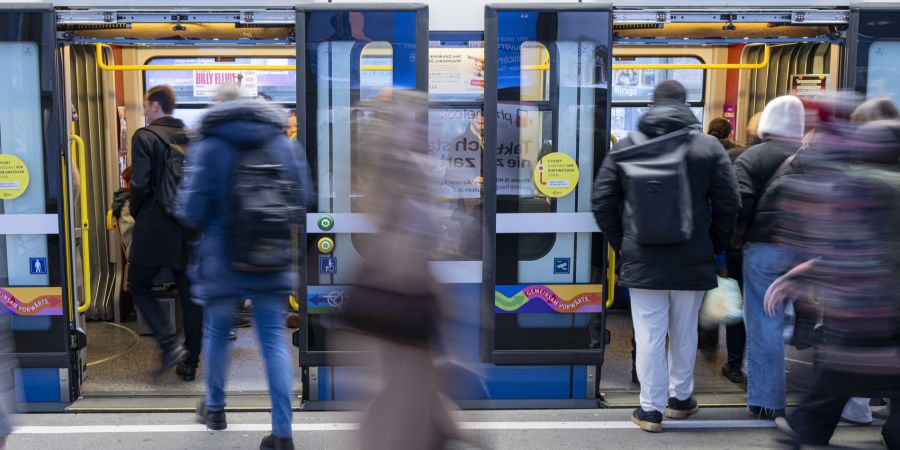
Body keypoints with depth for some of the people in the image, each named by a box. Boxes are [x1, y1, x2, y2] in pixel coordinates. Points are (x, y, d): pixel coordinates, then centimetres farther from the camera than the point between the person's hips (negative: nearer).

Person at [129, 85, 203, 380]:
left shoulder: (145, 137, -8)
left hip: (154, 229, -5)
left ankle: (170, 344, -3)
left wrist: (136, 214, 2)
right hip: (189, 230, 5)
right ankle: (190, 361, 15)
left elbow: (140, 184, -15)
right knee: (189, 295, 9)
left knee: (139, 286, 12)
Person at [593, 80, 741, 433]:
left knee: (649, 336, 4)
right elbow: (728, 205, -1)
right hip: (692, 259, 1)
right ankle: (680, 398, 30)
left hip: (642, 259, -1)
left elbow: (603, 201, 2)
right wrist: (714, 247, 11)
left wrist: (621, 243, 11)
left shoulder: (626, 145, 2)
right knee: (685, 333, 15)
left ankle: (651, 409, 9)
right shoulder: (708, 146, 0)